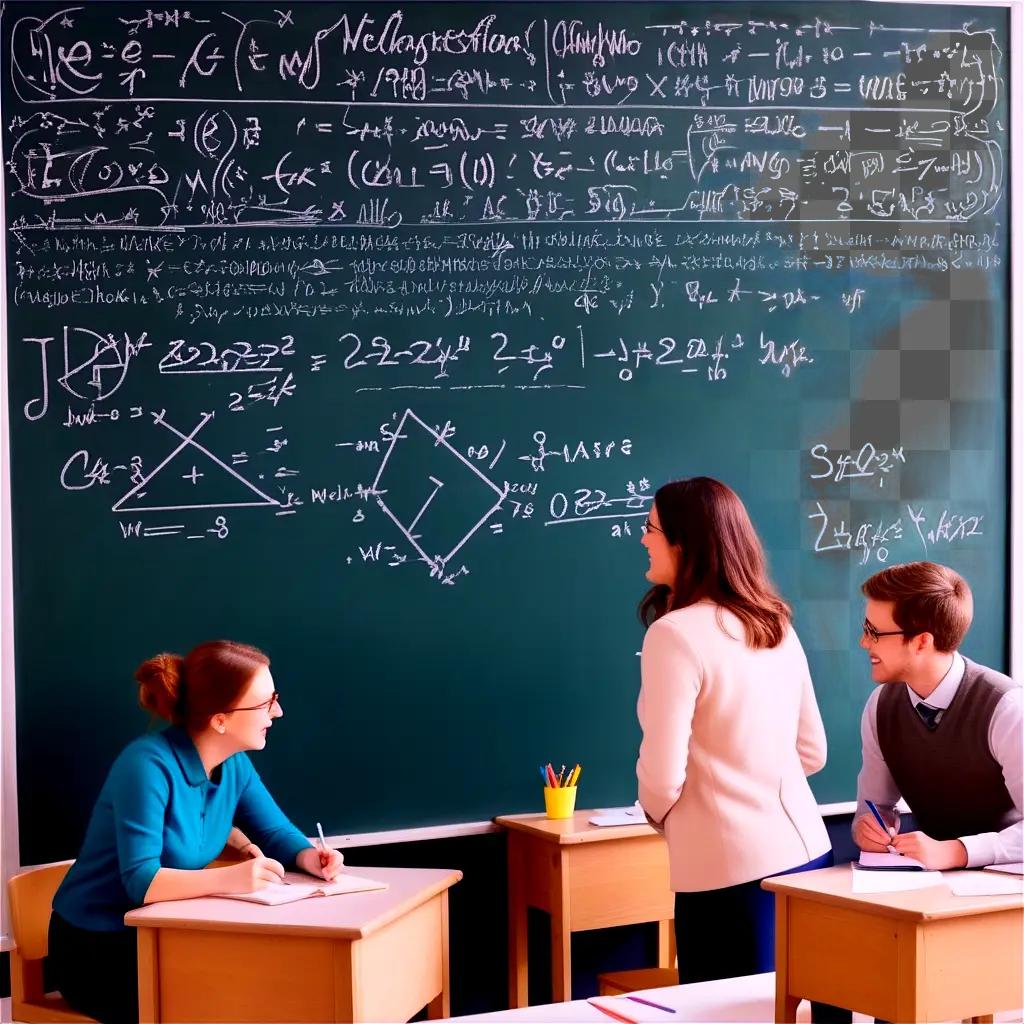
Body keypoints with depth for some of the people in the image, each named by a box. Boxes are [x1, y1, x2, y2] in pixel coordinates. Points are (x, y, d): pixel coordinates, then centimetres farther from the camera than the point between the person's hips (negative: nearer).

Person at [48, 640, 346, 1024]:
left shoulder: (234, 763, -2)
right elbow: (141, 881, -32)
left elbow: (277, 832, 7)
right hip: (96, 950, -7)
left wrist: (309, 857, -15)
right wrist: (231, 878, -44)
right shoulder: (149, 765, -25)